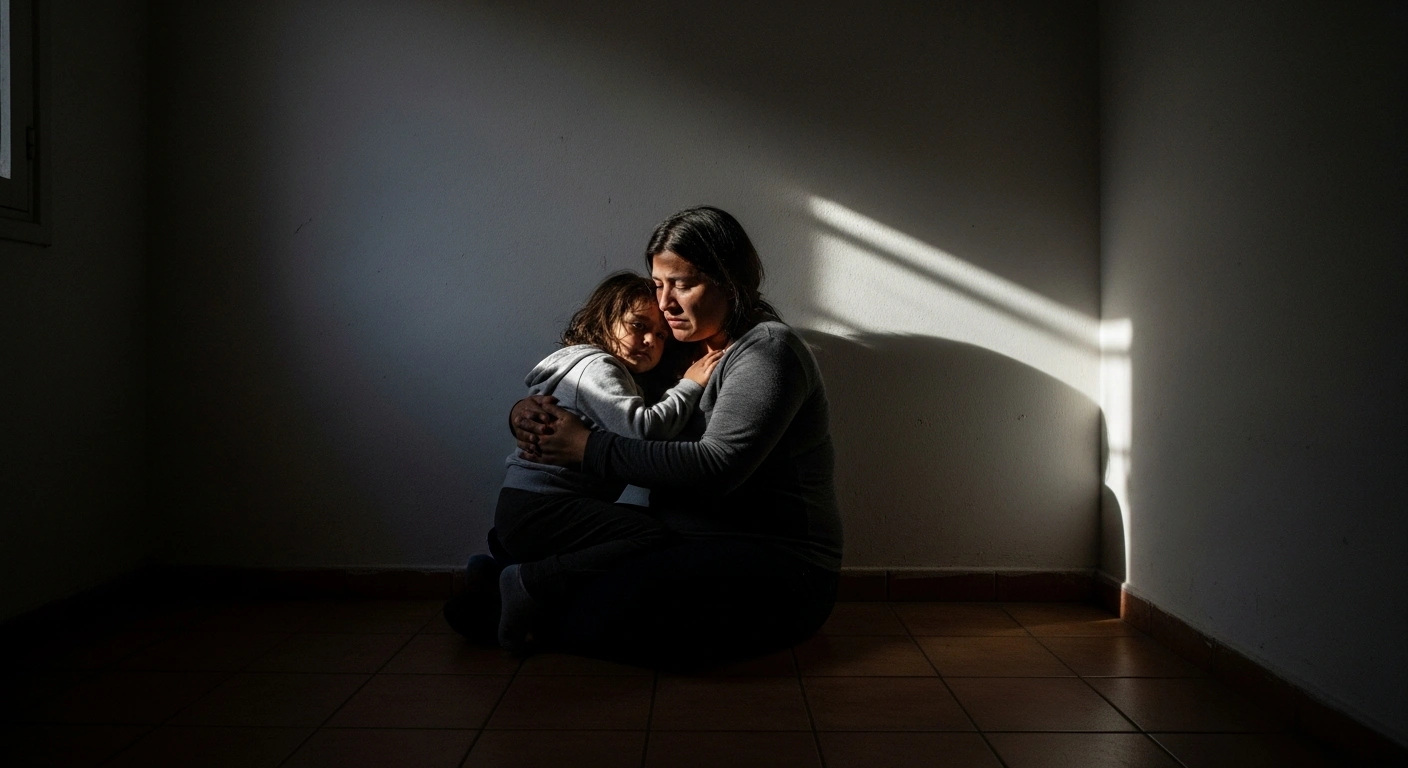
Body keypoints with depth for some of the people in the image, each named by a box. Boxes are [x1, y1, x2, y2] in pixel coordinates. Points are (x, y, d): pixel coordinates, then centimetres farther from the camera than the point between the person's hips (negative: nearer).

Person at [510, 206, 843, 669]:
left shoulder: (767, 349, -11)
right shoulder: (686, 346, 14)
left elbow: (716, 466, -24)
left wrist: (587, 448, -19)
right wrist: (528, 411, -5)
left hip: (778, 566, -8)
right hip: (691, 543, 8)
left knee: (587, 620, -25)